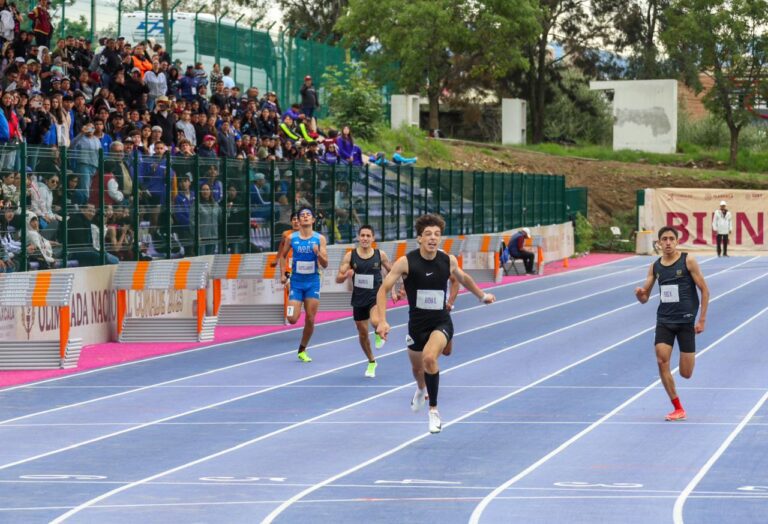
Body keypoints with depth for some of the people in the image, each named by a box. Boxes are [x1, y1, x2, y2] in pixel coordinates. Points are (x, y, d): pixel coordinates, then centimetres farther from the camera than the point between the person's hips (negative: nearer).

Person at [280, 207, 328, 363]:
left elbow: (325, 265, -3)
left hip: (312, 281, 0)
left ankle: (302, 350, 17)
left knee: (310, 320, 0)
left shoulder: (320, 239, -3)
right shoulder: (291, 238, -1)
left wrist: (318, 254, -22)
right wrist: (283, 274, 5)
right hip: (296, 281, 0)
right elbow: (283, 255, 15)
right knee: (292, 319, -10)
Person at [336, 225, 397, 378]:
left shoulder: (380, 255, -5)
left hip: (376, 297, -2)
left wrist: (392, 291, 5)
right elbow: (338, 279, -5)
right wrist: (346, 275, -26)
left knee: (375, 321, -31)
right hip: (359, 299, 2)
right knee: (363, 333, 11)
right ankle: (371, 362, 34)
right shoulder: (350, 256, -5)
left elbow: (392, 271, 12)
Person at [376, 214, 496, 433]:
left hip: (442, 322, -1)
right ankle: (421, 390, 61)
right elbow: (384, 289, -13)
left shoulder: (448, 261, -7)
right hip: (417, 323, 1)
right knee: (417, 368, 21)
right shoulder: (406, 262, -15)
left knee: (429, 357, -30)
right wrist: (382, 321, -23)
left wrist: (482, 295, 31)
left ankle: (433, 409, -15)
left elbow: (463, 278, 17)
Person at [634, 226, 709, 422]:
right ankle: (678, 408, -8)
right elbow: (645, 298, 12)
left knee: (686, 373, -2)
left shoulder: (688, 261, -5)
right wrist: (639, 293, -13)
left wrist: (702, 320, -7)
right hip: (664, 321, 3)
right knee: (662, 361, -18)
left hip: (685, 320, -3)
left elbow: (704, 290, -3)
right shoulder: (655, 267, 6)